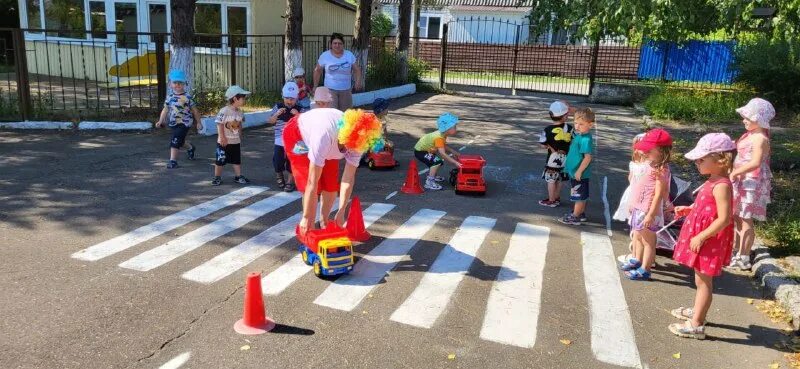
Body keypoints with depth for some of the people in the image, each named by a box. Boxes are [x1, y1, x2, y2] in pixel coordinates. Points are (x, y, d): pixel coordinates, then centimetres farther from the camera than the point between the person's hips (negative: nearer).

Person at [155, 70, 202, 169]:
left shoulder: (187, 98, -6)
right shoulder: (170, 97, 6)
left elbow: (194, 110, 1)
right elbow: (165, 110, 9)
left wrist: (199, 122, 4)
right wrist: (160, 121, -1)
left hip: (184, 123, -5)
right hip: (173, 124, 5)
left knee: (175, 142, -15)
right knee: (180, 143, 16)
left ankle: (173, 160, -9)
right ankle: (190, 148, 48)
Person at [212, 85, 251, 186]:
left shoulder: (239, 112, 3)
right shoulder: (224, 111, -19)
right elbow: (219, 124, -19)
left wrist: (240, 137, 14)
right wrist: (222, 137, -20)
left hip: (236, 141, 6)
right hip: (224, 142, -6)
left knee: (237, 159, 13)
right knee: (220, 160, 5)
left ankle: (238, 176, 23)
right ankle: (217, 177, 16)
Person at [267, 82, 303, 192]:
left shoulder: (299, 110, -1)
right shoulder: (278, 107, 2)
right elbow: (270, 121, 1)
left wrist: (298, 115, -22)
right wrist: (276, 114, -17)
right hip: (279, 141, 1)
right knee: (278, 161, 5)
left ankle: (289, 182, 19)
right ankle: (279, 175, 35)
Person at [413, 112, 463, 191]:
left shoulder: (442, 134, -5)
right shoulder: (439, 138, -33)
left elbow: (444, 146, 11)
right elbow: (443, 154, -40)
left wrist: (453, 152, 3)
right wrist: (455, 162, -40)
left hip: (425, 149, 10)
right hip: (420, 152, -10)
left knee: (439, 161, 19)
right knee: (437, 161, -24)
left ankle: (432, 175, 39)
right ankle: (429, 182, -23)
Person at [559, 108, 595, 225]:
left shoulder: (586, 139, -25)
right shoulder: (579, 135, 3)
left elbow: (588, 157, -26)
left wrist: (579, 171, -22)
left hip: (579, 174, -9)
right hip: (575, 172, 9)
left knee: (579, 196, 4)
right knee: (581, 195, 21)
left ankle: (575, 217, 14)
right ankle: (581, 213, 34)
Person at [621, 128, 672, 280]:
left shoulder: (661, 170, -21)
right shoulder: (651, 166, 7)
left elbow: (659, 194, -23)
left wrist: (650, 215, -24)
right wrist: (633, 204, 21)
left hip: (648, 211, -9)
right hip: (639, 209, 9)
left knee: (648, 241, 3)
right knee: (638, 237, 24)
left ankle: (644, 270, 13)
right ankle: (637, 260, 41)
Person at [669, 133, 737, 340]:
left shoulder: (721, 186, -24)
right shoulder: (713, 181, 6)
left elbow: (724, 218, -28)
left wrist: (701, 237, -25)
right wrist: (688, 209, 13)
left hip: (709, 240, -9)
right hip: (702, 238, 9)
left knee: (703, 280, -1)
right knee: (701, 278, 22)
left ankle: (696, 325, 8)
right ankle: (698, 311, 39)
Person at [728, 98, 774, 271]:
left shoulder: (760, 139, -19)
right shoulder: (750, 134, 10)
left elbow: (755, 162, -32)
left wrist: (734, 173, -29)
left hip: (751, 183, -10)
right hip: (742, 181, 10)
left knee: (746, 220, -3)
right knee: (738, 218, 16)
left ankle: (744, 259, 6)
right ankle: (738, 252, 28)